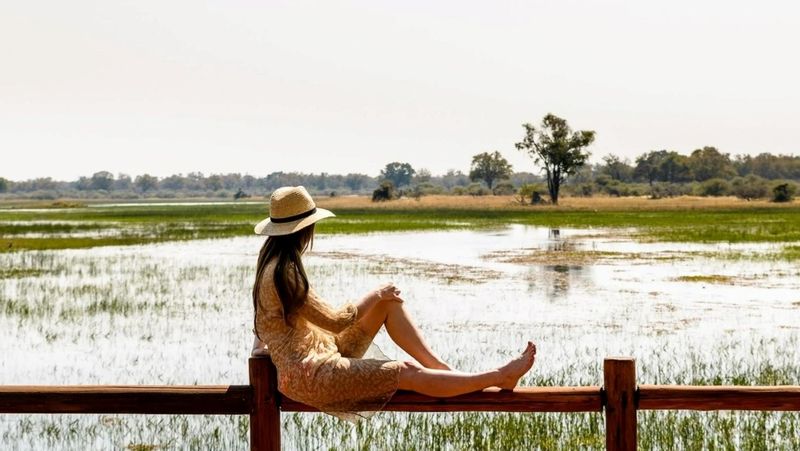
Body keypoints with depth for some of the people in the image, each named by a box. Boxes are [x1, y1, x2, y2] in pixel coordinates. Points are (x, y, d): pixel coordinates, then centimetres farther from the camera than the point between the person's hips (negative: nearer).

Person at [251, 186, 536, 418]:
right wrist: (374, 296, -6)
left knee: (389, 301, 4)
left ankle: (443, 369, 2)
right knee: (408, 373, -13)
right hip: (308, 375, -10)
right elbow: (335, 322, -19)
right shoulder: (284, 274, -24)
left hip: (322, 355, 10)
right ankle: (499, 377, -4)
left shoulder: (272, 265, 6)